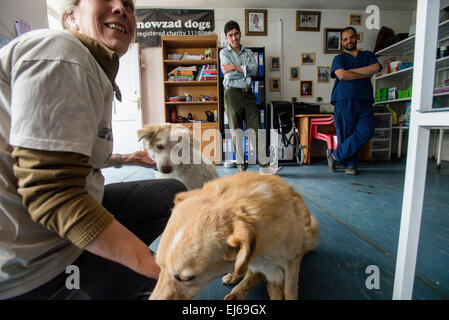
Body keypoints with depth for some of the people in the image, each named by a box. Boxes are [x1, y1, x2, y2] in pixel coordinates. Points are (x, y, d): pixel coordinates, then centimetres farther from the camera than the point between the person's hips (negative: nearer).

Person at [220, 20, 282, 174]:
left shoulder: (248, 52, 16)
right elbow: (229, 75, -9)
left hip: (248, 94, 3)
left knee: (256, 129, -2)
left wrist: (235, 67, -10)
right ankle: (241, 166, 9)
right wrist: (246, 71, -3)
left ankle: (264, 165, 1)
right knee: (236, 131, 0)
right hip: (232, 94, -3)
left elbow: (254, 70, -4)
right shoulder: (224, 53, 6)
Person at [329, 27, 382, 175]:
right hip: (344, 101, -2)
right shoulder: (339, 58, 15)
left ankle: (335, 155, -7)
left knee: (366, 131, -15)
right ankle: (350, 164, 7)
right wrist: (365, 74, 3)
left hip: (364, 101, 3)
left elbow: (376, 68, 3)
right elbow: (341, 75, -6)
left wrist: (351, 70, -1)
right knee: (346, 133, -6)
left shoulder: (368, 55, 25)